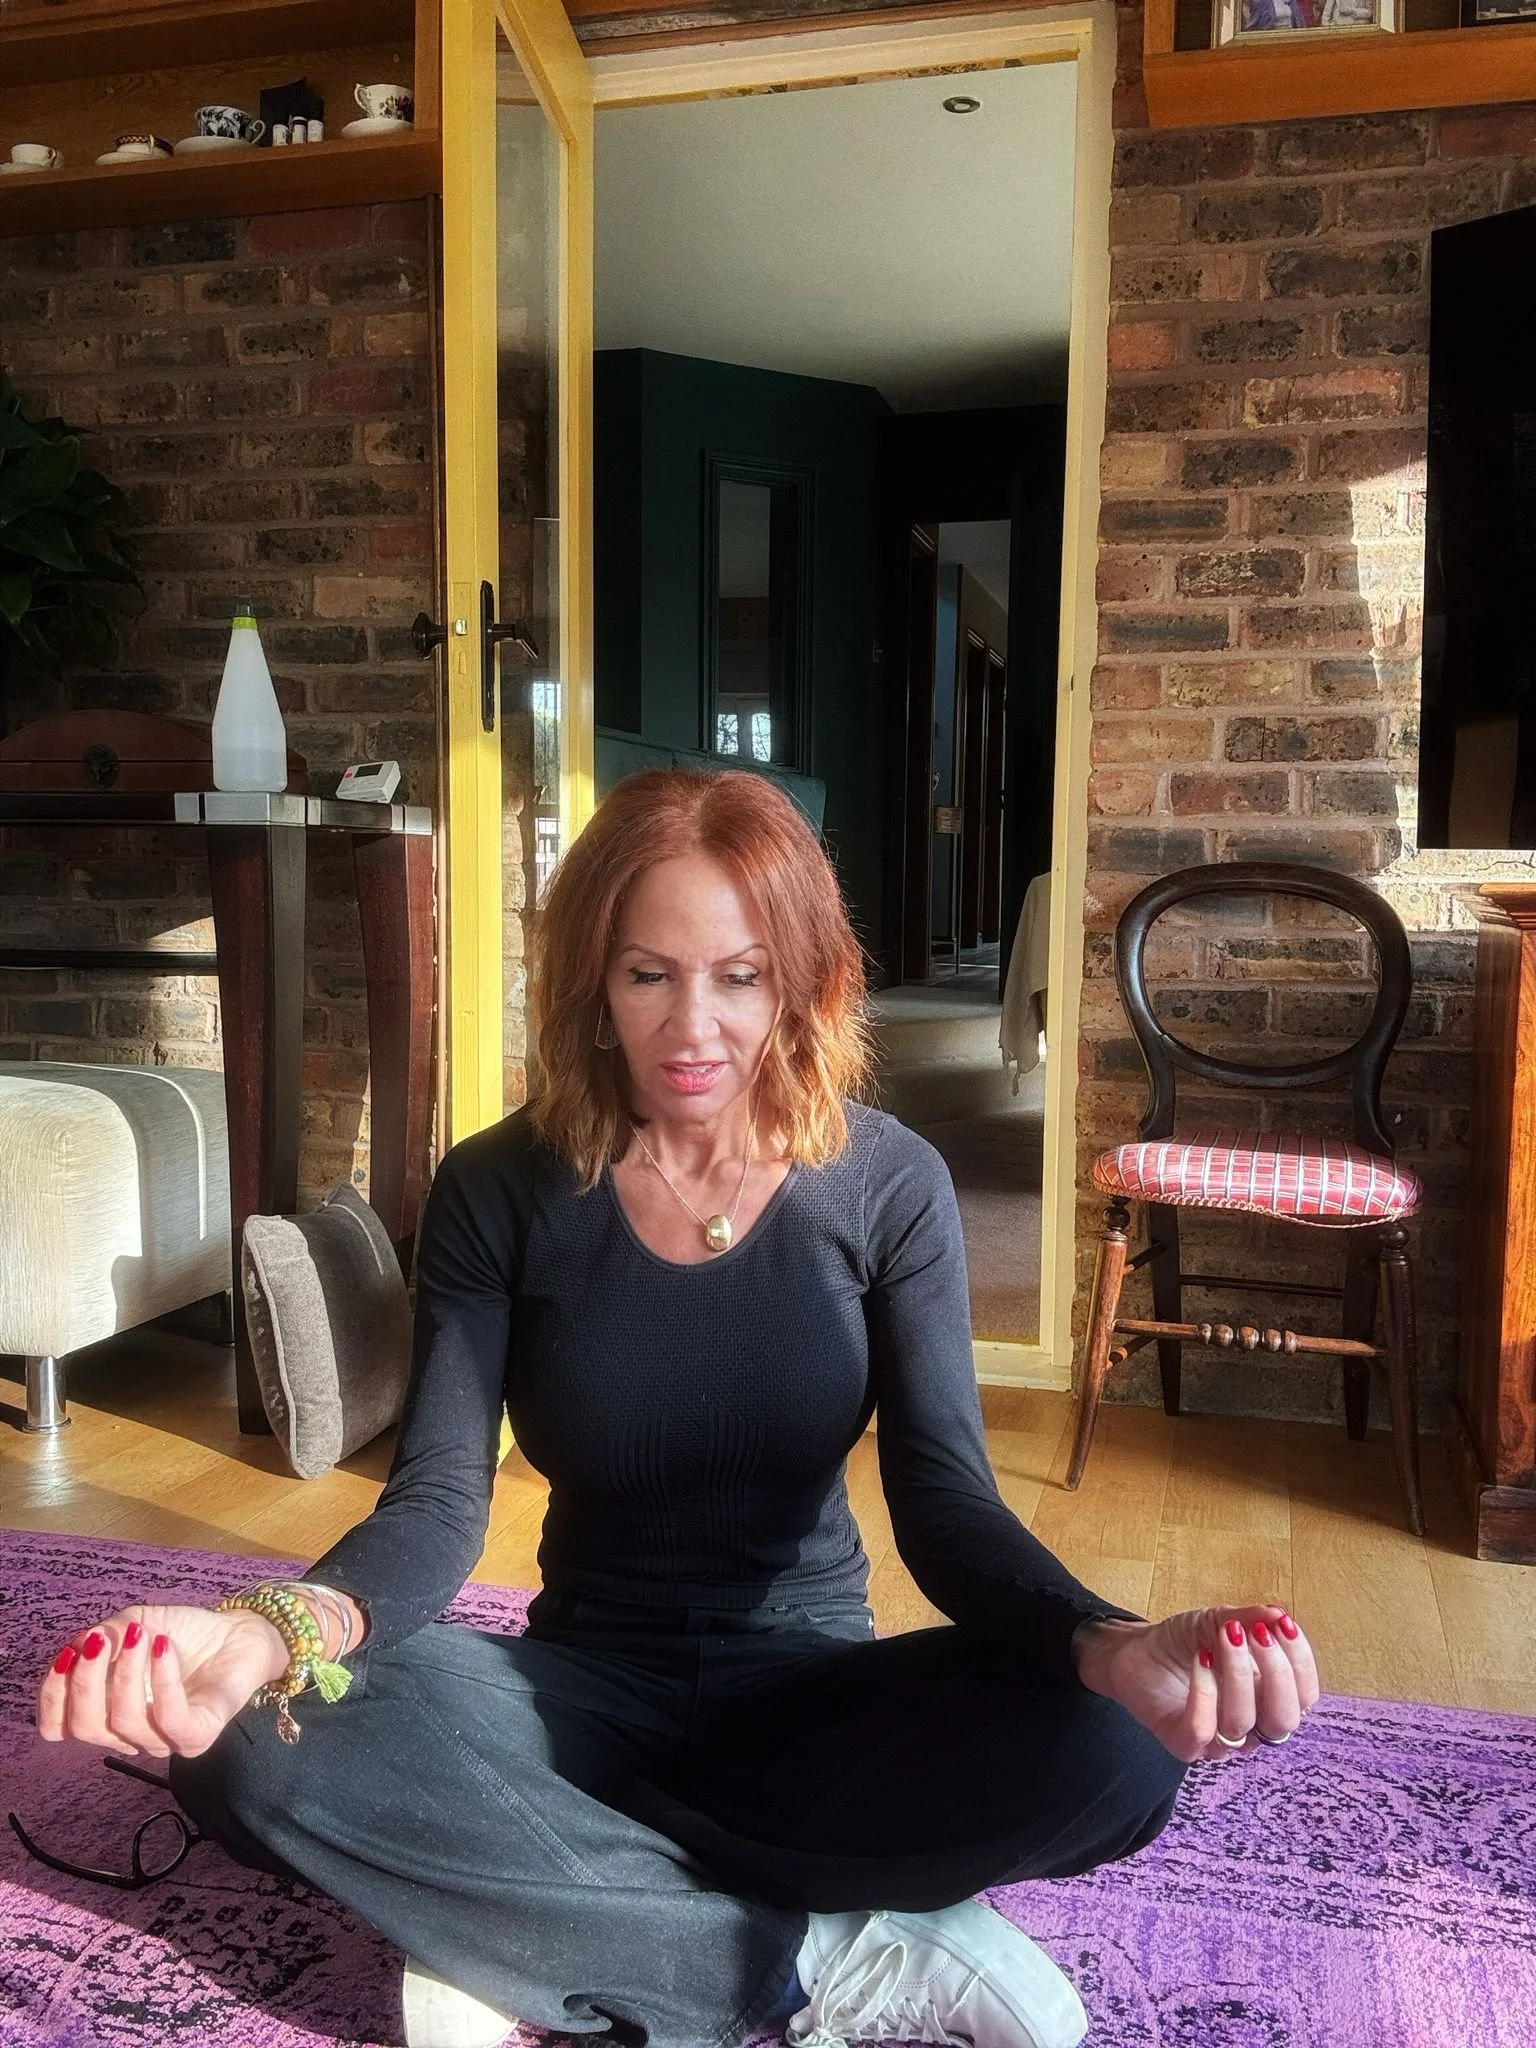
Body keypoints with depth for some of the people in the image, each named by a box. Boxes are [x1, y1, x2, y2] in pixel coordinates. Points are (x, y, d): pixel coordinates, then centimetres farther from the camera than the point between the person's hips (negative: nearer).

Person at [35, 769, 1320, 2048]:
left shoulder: (888, 1184, -9)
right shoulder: (499, 1191, -8)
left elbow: (947, 1501, -15)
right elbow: (438, 1501, -15)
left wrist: (1112, 1647, -38)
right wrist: (278, 1630, -38)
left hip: (812, 1691, 0)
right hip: (585, 1686, 1)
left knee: (1110, 1752, -31)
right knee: (261, 1749, -30)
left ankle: (529, 1933, -16)